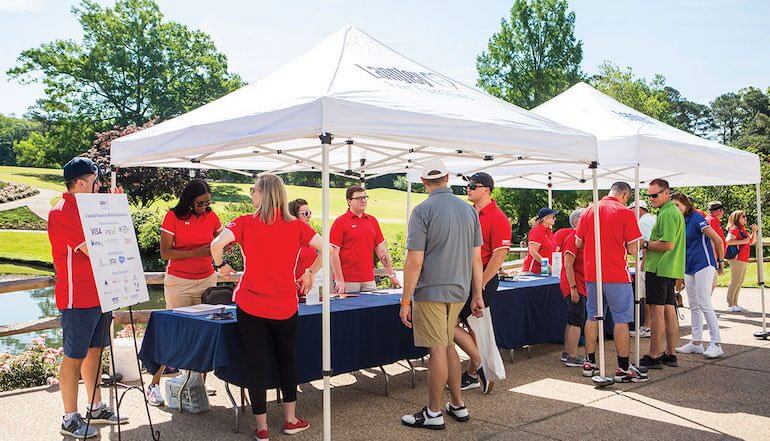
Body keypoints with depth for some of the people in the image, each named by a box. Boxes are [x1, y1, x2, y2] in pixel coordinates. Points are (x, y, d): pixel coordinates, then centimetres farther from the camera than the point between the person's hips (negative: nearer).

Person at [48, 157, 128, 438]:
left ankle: (96, 409, 27)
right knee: (74, 357, 0)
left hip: (99, 294, 9)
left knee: (94, 351, 16)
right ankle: (70, 420, 10)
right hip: (77, 298, -9)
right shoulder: (61, 213, -15)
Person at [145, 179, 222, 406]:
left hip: (207, 280, 4)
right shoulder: (173, 217, -5)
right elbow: (165, 253, -10)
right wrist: (195, 253, -20)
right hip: (179, 283, -3)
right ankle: (154, 385, 7)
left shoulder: (211, 217, 5)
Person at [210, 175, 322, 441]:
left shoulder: (245, 223, -7)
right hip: (285, 307, 2)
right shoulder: (296, 226, -2)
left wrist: (220, 265, -2)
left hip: (251, 306, -2)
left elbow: (217, 244, -22)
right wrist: (310, 273, 8)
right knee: (287, 361, 20)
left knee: (257, 366, 8)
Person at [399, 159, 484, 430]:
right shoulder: (469, 209, 6)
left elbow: (415, 262, -15)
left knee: (437, 350, 0)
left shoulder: (422, 211, -12)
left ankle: (433, 413, 12)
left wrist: (405, 301, -9)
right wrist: (477, 295, 14)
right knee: (448, 346, 18)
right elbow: (476, 258, 8)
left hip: (431, 291, -6)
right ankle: (458, 406, 26)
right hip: (459, 291, 6)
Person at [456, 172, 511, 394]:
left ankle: (477, 367, 4)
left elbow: (499, 255, -18)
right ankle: (474, 375, 25)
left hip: (483, 281, -8)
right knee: (472, 327, 14)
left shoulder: (497, 218, -13)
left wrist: (480, 284, -18)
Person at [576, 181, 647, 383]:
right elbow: (633, 250, -10)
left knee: (593, 316, 14)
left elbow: (578, 243, 11)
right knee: (621, 319, 2)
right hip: (616, 275, -5)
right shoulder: (625, 213, -8)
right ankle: (623, 368, 5)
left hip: (590, 274, 5)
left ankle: (589, 363, 20)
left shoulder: (588, 211, 6)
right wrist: (618, 243, 10)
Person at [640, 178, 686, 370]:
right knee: (669, 311, 12)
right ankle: (670, 354, 19)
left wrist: (645, 244, -13)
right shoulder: (674, 211, 19)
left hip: (659, 269, -10)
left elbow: (668, 245, -23)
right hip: (672, 270, 10)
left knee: (657, 311, -6)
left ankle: (654, 356, -2)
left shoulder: (667, 214, -15)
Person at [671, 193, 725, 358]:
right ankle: (696, 343, 16)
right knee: (694, 306, 10)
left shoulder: (696, 218, -11)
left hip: (703, 265, -8)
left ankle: (716, 344, -5)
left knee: (704, 304, -10)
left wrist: (720, 261, -5)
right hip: (689, 268, 8)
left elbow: (718, 241, -14)